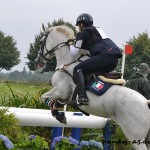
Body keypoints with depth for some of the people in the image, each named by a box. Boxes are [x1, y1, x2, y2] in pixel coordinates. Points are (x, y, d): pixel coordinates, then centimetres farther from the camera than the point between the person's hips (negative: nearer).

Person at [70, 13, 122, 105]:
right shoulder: (98, 30, 33)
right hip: (115, 59, 8)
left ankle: (82, 96, -26)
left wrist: (71, 45, 29)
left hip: (104, 56, -8)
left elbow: (74, 53, 11)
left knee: (78, 69, -7)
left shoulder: (82, 34, 9)